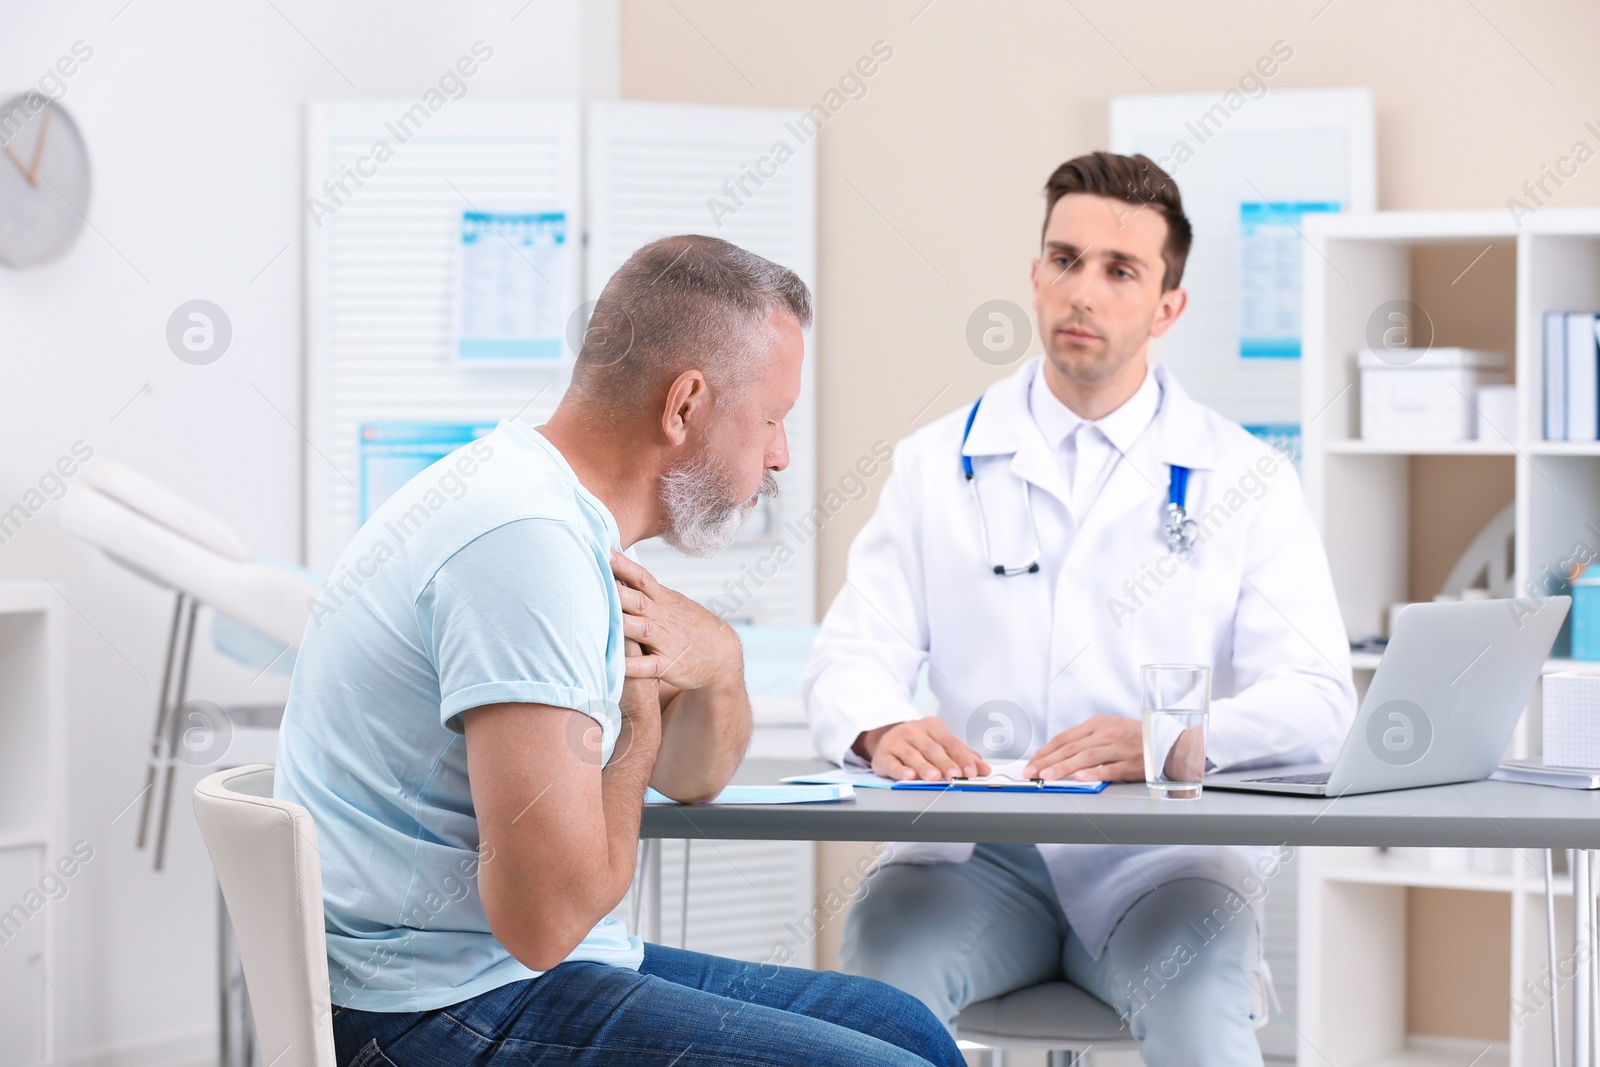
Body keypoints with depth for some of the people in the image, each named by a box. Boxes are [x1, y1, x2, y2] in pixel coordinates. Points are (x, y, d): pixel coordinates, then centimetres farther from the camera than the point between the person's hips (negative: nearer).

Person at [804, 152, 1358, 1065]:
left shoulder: (1245, 479, 8)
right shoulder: (940, 463, 13)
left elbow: (1315, 696, -3)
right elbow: (854, 656, 6)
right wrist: (882, 731, -20)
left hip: (1165, 857, -1)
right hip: (980, 849, 1)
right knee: (880, 956, -30)